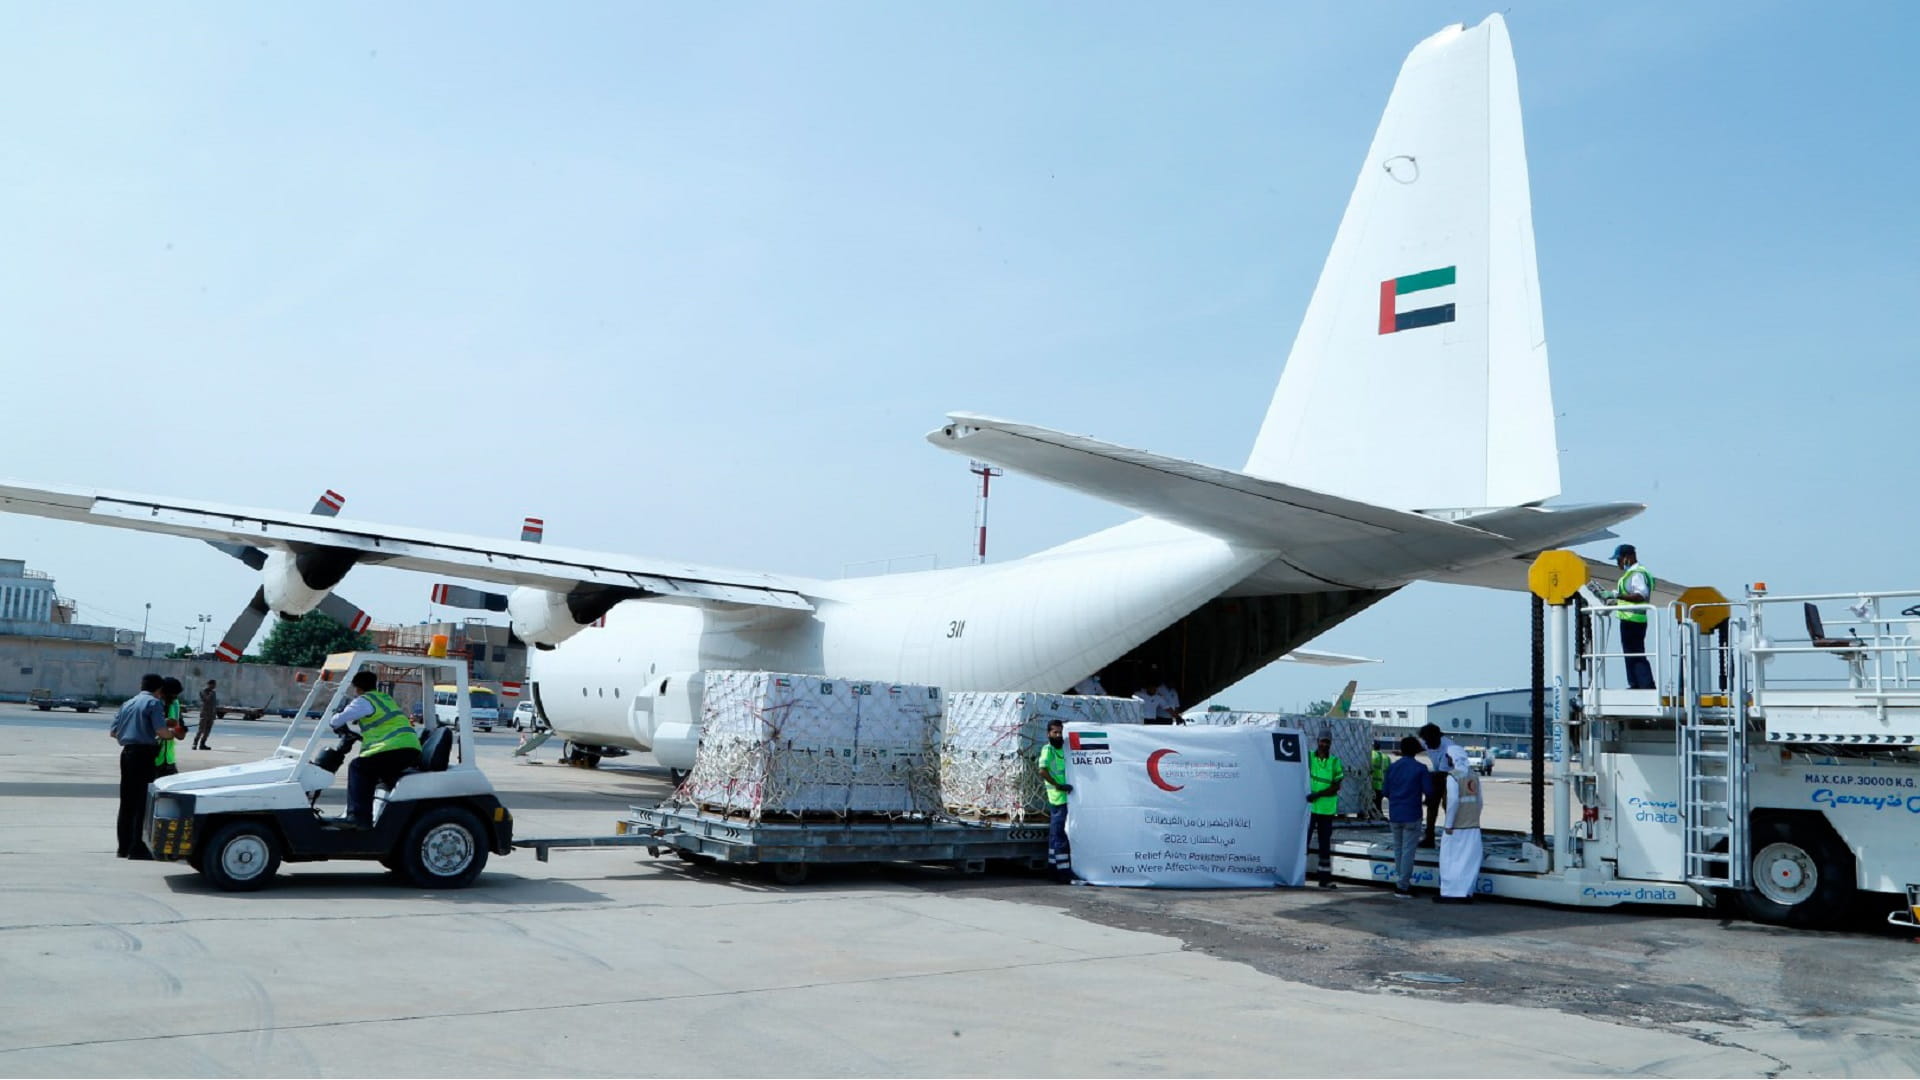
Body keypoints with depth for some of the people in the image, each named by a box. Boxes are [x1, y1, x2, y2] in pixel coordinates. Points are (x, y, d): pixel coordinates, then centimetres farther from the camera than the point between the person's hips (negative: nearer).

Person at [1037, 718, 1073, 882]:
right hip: (1057, 798, -9)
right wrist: (1058, 786, -22)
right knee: (1059, 835, -6)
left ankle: (1055, 868, 20)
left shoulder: (1061, 749, 16)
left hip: (1063, 797, 9)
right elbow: (1042, 770, -24)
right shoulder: (1048, 749, -10)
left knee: (1056, 834, 13)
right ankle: (1063, 871, -6)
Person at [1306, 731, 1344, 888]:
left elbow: (1336, 787, -4)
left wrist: (1317, 795, -16)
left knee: (1325, 844, 6)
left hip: (1326, 809, 1)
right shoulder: (1308, 757, 1)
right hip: (1308, 807, -1)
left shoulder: (1335, 762, 2)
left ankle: (1325, 878, 12)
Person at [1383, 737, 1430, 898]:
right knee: (1408, 850, -1)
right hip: (1412, 815, -4)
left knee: (1398, 848, 17)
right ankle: (1403, 886, 0)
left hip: (1394, 814, 4)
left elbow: (1386, 791, 6)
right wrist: (1425, 800, 14)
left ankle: (1399, 880, 20)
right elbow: (1429, 791, -8)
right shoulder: (1420, 768, -7)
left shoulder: (1392, 767, 5)